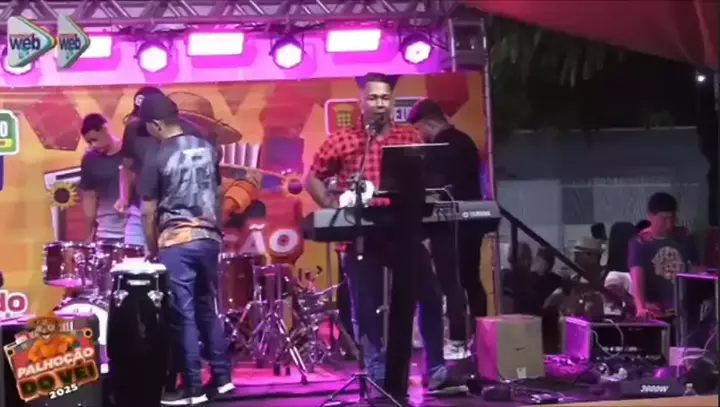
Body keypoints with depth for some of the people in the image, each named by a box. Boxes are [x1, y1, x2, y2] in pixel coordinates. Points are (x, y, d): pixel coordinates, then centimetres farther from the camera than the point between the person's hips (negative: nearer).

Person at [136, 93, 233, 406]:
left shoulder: (157, 159, -10)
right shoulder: (207, 148, 7)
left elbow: (148, 212, -5)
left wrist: (151, 248, 6)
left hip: (176, 241, -6)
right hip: (209, 237, 6)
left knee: (183, 315, 0)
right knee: (208, 309, 17)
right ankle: (222, 376, 20)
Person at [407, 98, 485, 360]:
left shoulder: (439, 146, -13)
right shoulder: (464, 141, 15)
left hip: (450, 223, -10)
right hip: (471, 220, 10)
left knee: (451, 284, -6)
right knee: (471, 281, 14)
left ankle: (458, 342, -6)